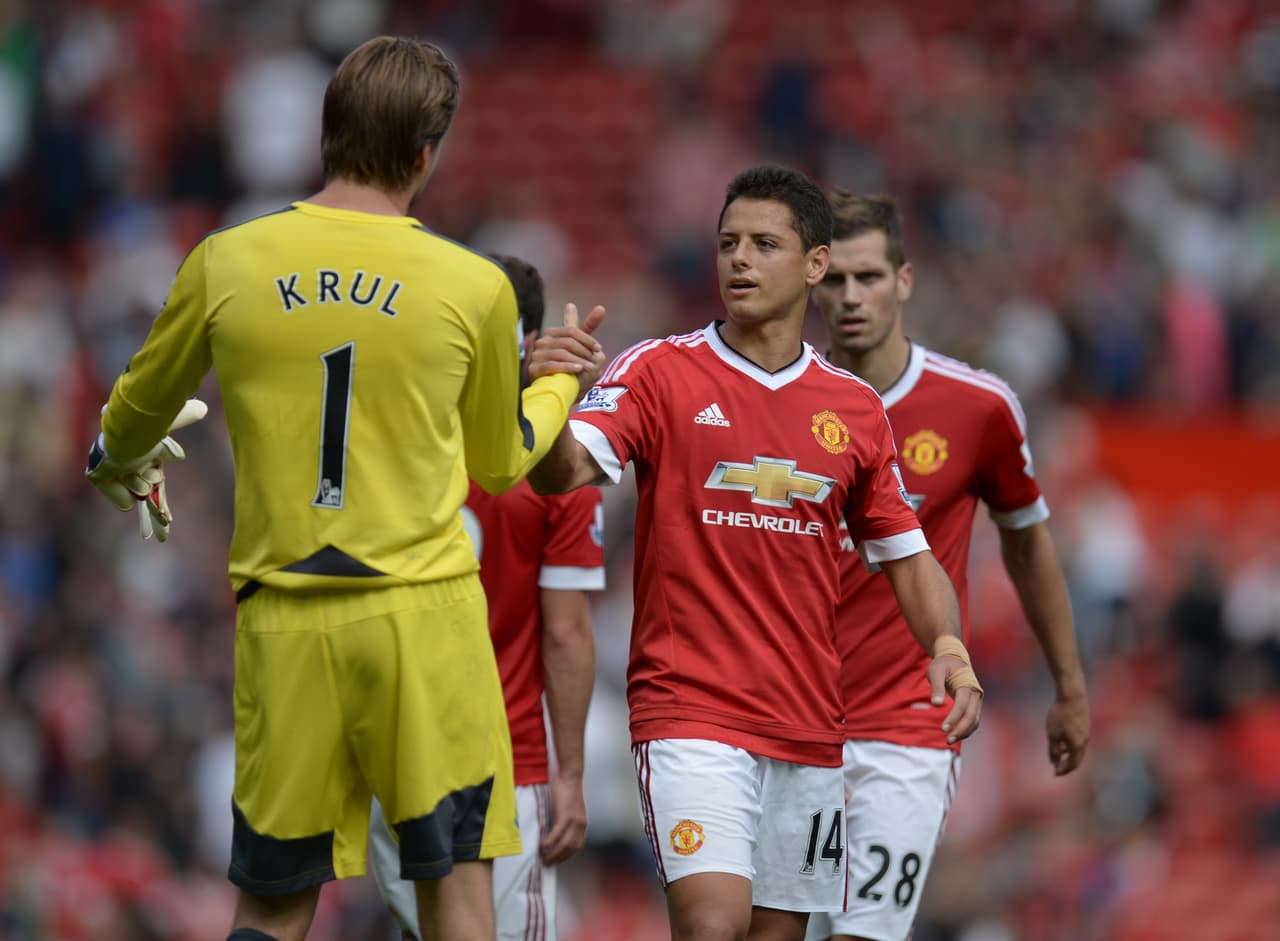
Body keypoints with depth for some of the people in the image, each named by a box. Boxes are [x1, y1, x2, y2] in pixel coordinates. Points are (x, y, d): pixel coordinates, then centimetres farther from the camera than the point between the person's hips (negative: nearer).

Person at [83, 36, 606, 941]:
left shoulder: (226, 263, 1)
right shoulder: (475, 287, -3)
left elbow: (140, 408, 19)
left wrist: (118, 465, 42)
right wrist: (560, 384, 33)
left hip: (284, 621, 2)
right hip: (425, 613, -2)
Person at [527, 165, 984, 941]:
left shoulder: (854, 408, 10)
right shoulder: (662, 372, -1)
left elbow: (906, 554, 15)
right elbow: (564, 471, -15)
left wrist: (951, 650, -3)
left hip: (810, 724, 4)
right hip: (691, 710, -4)